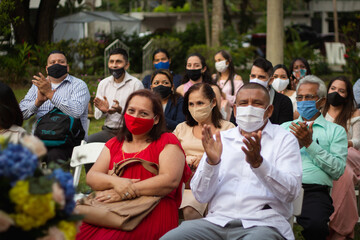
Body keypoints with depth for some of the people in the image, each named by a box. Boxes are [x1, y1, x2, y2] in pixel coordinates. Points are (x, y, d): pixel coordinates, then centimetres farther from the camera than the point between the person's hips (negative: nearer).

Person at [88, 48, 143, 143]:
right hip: (108, 131, 4)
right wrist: (103, 110, -7)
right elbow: (97, 116, 16)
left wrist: (120, 110, -24)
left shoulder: (136, 84, -2)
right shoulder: (103, 83, 14)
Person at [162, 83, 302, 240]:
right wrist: (211, 162, -7)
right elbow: (201, 196, 11)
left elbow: (291, 192, -6)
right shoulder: (221, 139, 18)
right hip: (218, 220, 3)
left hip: (263, 224, -3)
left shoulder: (285, 139, 10)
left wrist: (258, 163, -20)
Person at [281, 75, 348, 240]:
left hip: (314, 190, -2)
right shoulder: (285, 127, 28)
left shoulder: (335, 131, 18)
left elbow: (338, 170, 2)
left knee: (315, 225, -37)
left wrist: (310, 144, -2)